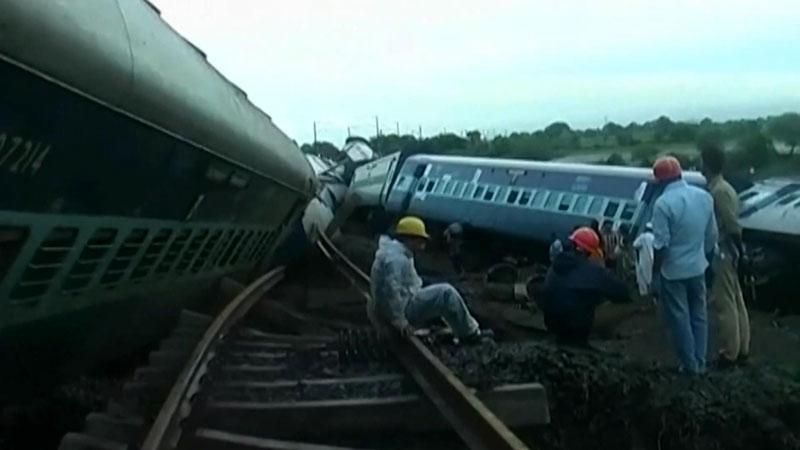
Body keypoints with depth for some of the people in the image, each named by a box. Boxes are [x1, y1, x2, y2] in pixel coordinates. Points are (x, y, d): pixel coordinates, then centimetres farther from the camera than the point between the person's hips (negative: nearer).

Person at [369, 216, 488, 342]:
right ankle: (469, 334, 0)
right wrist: (399, 320, -26)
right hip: (403, 310, -11)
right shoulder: (395, 258, -23)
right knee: (446, 293, -12)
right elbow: (391, 290, -31)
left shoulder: (397, 251, 13)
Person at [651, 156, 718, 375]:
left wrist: (655, 270, -5)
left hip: (674, 271, -6)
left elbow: (661, 244, -19)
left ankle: (690, 365, 15)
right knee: (699, 314, 18)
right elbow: (712, 234, 7)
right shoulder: (704, 196, -1)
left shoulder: (663, 203, -21)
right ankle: (700, 362, 26)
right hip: (698, 267, 6)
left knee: (679, 318, 7)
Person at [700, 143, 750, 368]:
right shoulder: (723, 187, 9)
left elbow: (733, 226, -21)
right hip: (728, 252, 10)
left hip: (723, 254, -10)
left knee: (724, 304, -2)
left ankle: (729, 354, 6)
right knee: (736, 301, 15)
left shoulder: (718, 191, -21)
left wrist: (738, 251, -14)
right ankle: (742, 349, 24)